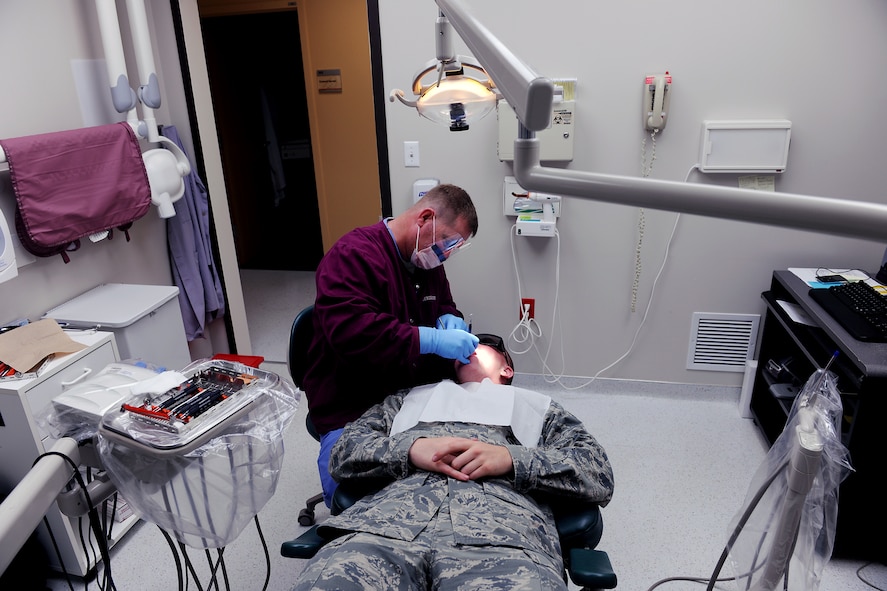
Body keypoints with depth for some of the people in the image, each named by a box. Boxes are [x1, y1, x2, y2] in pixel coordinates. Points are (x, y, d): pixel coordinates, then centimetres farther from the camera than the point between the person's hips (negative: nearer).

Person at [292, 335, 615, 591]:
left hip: (503, 530, 0)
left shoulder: (537, 406, 29)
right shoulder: (412, 397, 32)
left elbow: (600, 475, 13)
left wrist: (511, 459, -4)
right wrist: (410, 448, -2)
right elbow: (343, 451, 19)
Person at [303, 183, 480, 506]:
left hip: (415, 392, 7)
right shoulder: (353, 255, -15)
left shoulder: (427, 259, 11)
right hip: (352, 409, -7)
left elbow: (445, 306, 26)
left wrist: (449, 319, 1)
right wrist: (430, 339, -32)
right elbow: (348, 330, -30)